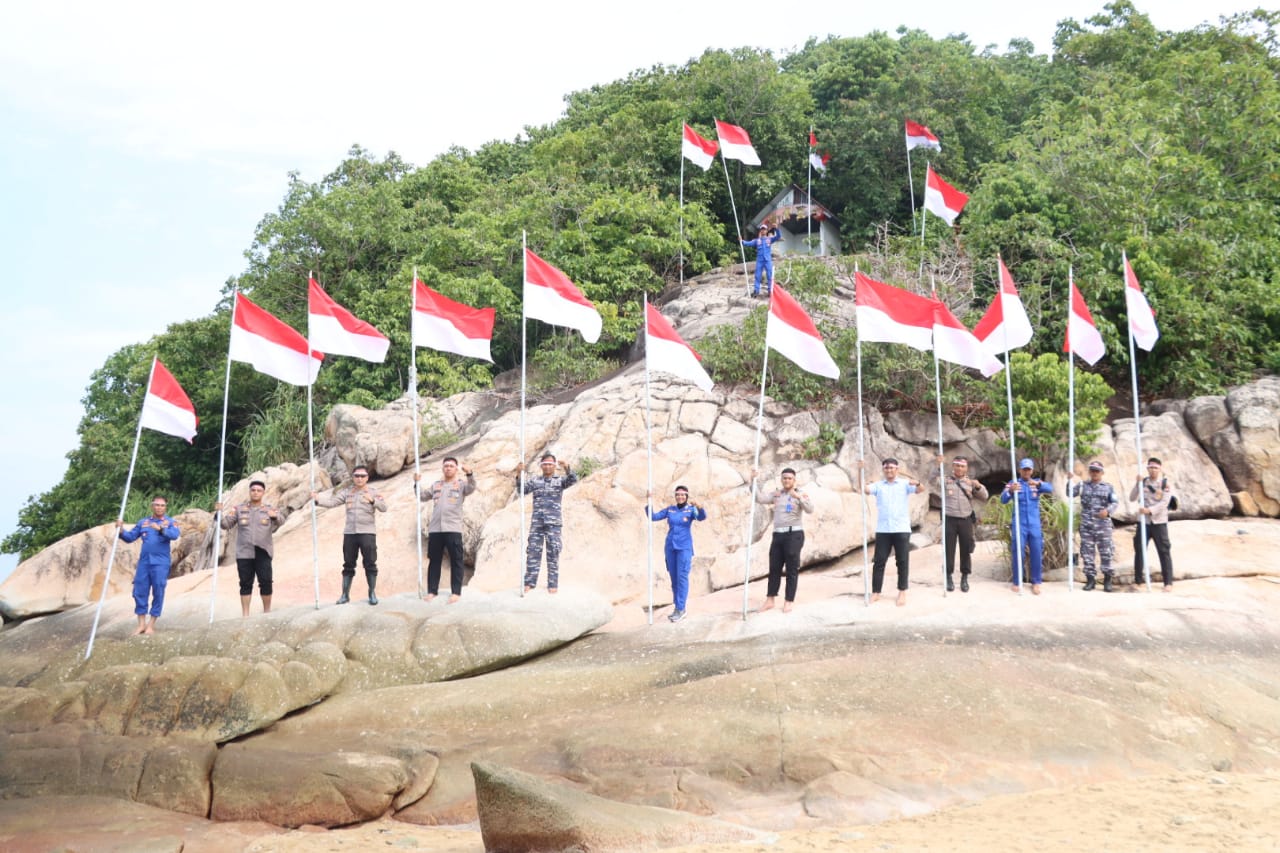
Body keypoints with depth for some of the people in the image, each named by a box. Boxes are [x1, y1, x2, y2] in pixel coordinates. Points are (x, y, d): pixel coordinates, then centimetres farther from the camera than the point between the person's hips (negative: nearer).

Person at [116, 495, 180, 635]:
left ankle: (151, 625, 6)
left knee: (158, 593, -2)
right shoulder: (143, 522, 14)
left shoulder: (170, 522, 2)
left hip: (160, 563, -4)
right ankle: (141, 624, 10)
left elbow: (175, 534, -18)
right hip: (144, 561, 4)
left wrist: (161, 529, -33)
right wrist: (121, 531, -7)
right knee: (139, 592, 2)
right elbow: (130, 537, 13)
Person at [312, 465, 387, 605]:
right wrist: (317, 499, -19)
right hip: (350, 532, 3)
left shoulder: (373, 491, 2)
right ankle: (345, 595, 13)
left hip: (367, 532, -2)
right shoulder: (347, 492, 9)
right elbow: (332, 501, -2)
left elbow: (384, 508, -8)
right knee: (348, 564, 7)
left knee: (370, 563, -1)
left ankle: (372, 593, 9)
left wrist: (373, 500, -26)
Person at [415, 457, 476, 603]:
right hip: (435, 529, 4)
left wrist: (469, 474, -32)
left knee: (456, 561, -3)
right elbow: (422, 497, 21)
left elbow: (471, 488, -15)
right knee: (434, 561, 7)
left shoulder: (461, 484, 5)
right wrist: (417, 484, 6)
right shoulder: (436, 485, 19)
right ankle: (432, 591, 13)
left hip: (453, 529, -4)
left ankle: (456, 592, 0)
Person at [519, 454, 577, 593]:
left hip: (553, 523, -2)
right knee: (533, 552, 1)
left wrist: (567, 469, -35)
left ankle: (553, 584, 3)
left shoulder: (560, 480, 5)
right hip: (536, 522, 2)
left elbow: (573, 479, -14)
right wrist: (519, 475, -21)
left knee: (553, 553, -1)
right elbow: (522, 490, -3)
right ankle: (529, 583, 5)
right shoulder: (534, 480, 11)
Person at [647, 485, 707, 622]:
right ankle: (678, 608, 15)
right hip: (670, 547, 5)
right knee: (674, 578, 8)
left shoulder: (691, 509, -6)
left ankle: (680, 609, -9)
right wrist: (649, 503, -6)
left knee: (682, 577, -11)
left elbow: (702, 517, -26)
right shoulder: (670, 509, 7)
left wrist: (699, 507, -46)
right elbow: (653, 517, 7)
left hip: (684, 547, -5)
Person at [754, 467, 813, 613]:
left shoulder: (800, 494, 2)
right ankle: (770, 600, 13)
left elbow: (810, 509, -13)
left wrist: (799, 497, -27)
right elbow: (758, 498, 2)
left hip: (794, 535, -4)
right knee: (774, 568, 7)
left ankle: (789, 601, 2)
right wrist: (753, 481, -9)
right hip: (778, 535, 5)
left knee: (792, 569, -2)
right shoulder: (775, 494, 14)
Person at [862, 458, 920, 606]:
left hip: (902, 529, -1)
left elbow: (919, 490, -10)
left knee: (902, 561, 3)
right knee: (879, 561, 3)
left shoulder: (905, 484, 5)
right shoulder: (878, 485, 9)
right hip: (882, 530, 1)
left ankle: (902, 592, 11)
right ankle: (875, 592, 8)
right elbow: (864, 489, -6)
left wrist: (917, 483, -34)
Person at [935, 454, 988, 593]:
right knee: (949, 549, 0)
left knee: (966, 550, 3)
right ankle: (949, 577, 10)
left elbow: (984, 496, 6)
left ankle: (965, 578, 13)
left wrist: (978, 487, -14)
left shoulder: (971, 482, 12)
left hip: (966, 520, 2)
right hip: (950, 520, -1)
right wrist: (938, 465, -24)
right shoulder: (946, 480, 6)